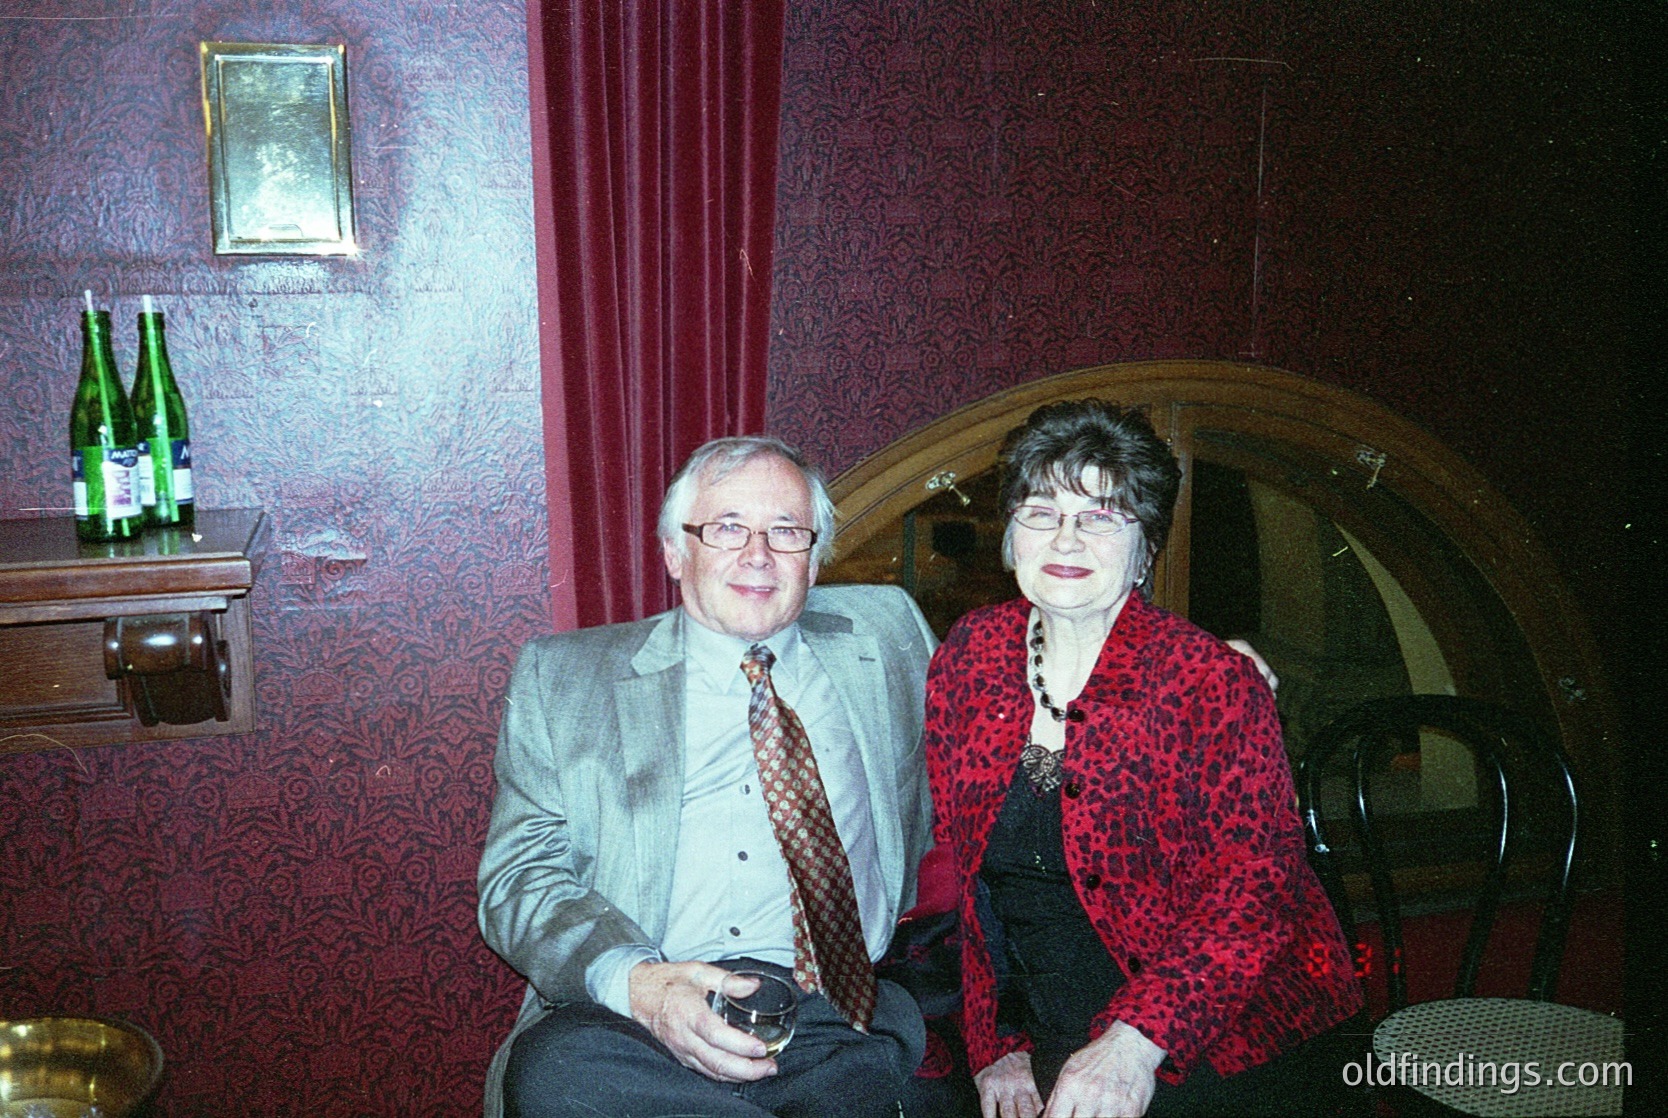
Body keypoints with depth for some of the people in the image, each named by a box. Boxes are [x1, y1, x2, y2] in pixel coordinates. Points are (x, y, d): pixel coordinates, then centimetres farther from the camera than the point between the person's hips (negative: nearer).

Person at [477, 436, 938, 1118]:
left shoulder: (884, 632, 17)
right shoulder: (562, 676, 11)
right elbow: (519, 880, 3)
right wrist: (636, 982, -17)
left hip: (845, 1020, -1)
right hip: (629, 1027, 2)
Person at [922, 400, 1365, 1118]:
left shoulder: (1211, 682, -10)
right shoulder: (968, 660, 1)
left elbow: (1255, 884, -14)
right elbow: (958, 867, 6)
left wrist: (1138, 1041, -27)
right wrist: (996, 1046, 1)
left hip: (1211, 1052, -3)